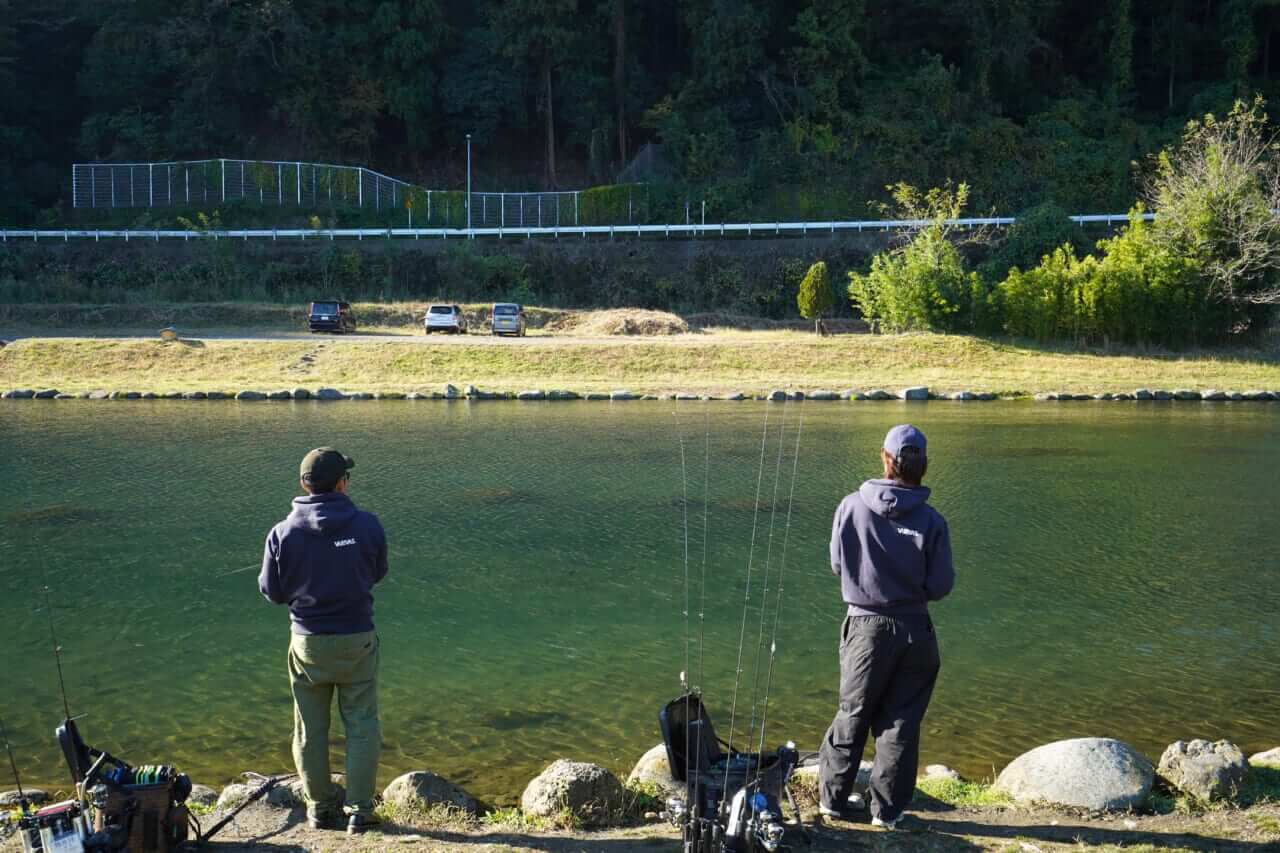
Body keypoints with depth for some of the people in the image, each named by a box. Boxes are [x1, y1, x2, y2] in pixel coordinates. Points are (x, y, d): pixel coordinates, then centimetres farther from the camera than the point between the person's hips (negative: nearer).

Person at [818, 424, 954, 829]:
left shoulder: (852, 506, -11)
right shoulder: (931, 521, -14)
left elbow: (837, 564, 0)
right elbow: (940, 586, -9)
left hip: (865, 627, 1)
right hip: (914, 631, -1)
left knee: (853, 714, 17)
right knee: (900, 722, 11)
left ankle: (834, 797, 24)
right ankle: (887, 808, 16)